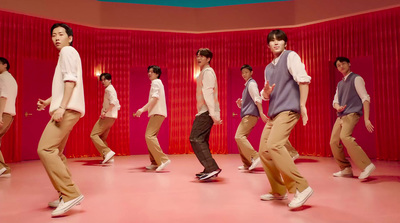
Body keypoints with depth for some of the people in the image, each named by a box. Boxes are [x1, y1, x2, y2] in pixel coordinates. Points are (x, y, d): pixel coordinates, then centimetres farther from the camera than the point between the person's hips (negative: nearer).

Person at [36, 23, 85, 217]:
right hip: (66, 109, 10)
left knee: (45, 149, -19)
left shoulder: (68, 50, -1)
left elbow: (70, 80, -15)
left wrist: (61, 107, -23)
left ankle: (71, 194, -21)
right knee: (55, 152, 12)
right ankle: (67, 196, 16)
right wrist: (48, 102, 23)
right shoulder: (66, 54, 29)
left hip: (68, 109, -10)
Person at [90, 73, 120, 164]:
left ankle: (107, 152, -23)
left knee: (94, 135, -12)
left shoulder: (109, 89, -7)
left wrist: (105, 112, -26)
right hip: (111, 117, 10)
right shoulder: (111, 89, 23)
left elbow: (113, 102, -24)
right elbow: (118, 106, 25)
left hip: (107, 116, -10)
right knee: (102, 138, 13)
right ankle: (108, 158, 10)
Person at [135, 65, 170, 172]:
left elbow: (154, 98, -17)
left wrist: (143, 109, -23)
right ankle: (155, 163, 13)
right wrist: (144, 109, 23)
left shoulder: (156, 82, -4)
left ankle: (163, 159, -25)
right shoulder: (158, 83, 26)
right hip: (156, 113, 11)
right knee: (151, 136, 11)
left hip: (157, 113, -11)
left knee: (149, 136, -20)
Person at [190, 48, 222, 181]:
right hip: (204, 112, 10)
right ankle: (210, 170, 17)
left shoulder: (207, 72, -8)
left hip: (206, 112, -10)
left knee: (195, 139, -15)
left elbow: (208, 92, -20)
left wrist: (213, 113, -29)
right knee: (201, 140, 12)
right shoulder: (204, 72, 24)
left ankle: (212, 168, -18)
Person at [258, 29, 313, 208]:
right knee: (264, 150, 7)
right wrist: (266, 91, -1)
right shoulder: (268, 68, 21)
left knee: (273, 145, -27)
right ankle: (279, 191, 19)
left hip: (288, 109, -9)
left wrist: (302, 105, -17)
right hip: (273, 113, 9)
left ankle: (300, 187, -20)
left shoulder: (290, 56, -1)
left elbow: (303, 79, -12)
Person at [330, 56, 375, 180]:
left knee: (345, 136, -30)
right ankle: (346, 169, 12)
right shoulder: (340, 84, 21)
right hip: (341, 116, 8)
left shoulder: (356, 79, 0)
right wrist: (337, 107, -5)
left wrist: (366, 119, -17)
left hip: (352, 114, -8)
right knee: (334, 142, 1)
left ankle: (367, 165, -26)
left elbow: (365, 98, -7)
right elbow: (335, 101, 21)